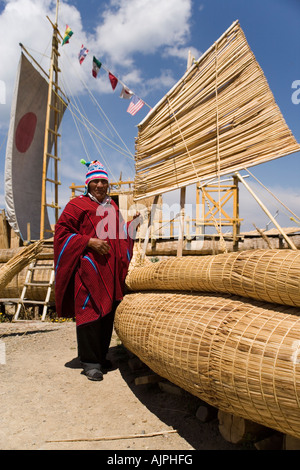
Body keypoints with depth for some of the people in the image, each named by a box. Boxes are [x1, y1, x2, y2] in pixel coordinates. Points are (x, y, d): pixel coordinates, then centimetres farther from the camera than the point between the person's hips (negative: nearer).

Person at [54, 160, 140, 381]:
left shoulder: (112, 206, 17)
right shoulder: (77, 205, -1)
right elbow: (62, 232, -7)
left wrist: (131, 224, 11)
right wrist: (89, 241, -16)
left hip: (111, 269, 6)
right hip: (88, 267, -6)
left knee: (108, 313, 9)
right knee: (90, 311, -6)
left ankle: (101, 356, 23)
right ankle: (90, 362, 6)